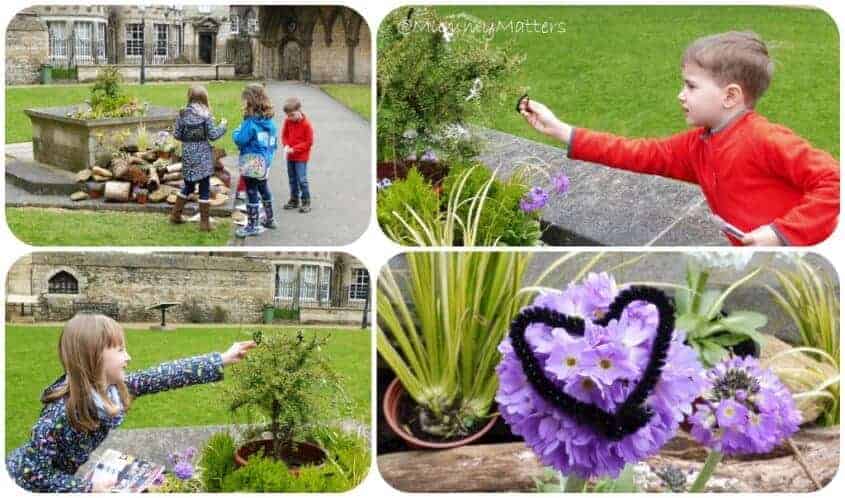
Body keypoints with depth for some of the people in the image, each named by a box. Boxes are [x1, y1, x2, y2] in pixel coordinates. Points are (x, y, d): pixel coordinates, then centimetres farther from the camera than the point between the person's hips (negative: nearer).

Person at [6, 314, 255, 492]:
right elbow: (33, 475, -29)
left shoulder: (115, 386, -14)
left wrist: (223, 359, -12)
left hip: (59, 477, 7)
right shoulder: (61, 412, -34)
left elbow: (166, 376, -11)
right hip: (26, 483, -7)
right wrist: (89, 487, -25)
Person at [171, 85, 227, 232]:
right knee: (204, 189, 3)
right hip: (203, 157, -4)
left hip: (188, 155, 4)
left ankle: (175, 215, 27)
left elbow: (176, 135, 1)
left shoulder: (182, 114, -1)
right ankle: (204, 222, 5)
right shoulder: (206, 115, -11)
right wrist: (222, 126, 6)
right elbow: (212, 135, -10)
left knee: (188, 186, 21)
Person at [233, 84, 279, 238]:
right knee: (263, 188, 22)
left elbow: (240, 140, -21)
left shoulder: (251, 122, -20)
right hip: (265, 162, 8)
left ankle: (252, 226, 5)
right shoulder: (270, 121, 4)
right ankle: (269, 219, 34)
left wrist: (236, 131, -2)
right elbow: (274, 143, 11)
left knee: (252, 193, -1)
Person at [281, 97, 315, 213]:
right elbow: (284, 135, 11)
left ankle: (306, 202, 3)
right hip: (290, 156, 6)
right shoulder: (288, 121, -1)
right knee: (292, 179, 14)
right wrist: (286, 145, -10)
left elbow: (309, 142, -13)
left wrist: (294, 149, -19)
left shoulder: (306, 124, -16)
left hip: (301, 157, -6)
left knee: (302, 179, -6)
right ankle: (294, 200, 26)